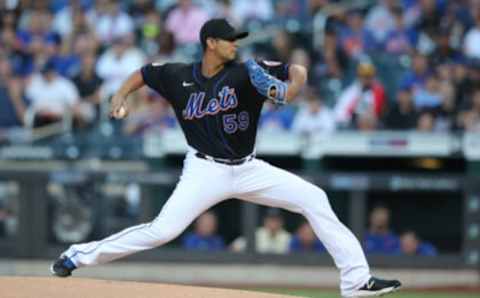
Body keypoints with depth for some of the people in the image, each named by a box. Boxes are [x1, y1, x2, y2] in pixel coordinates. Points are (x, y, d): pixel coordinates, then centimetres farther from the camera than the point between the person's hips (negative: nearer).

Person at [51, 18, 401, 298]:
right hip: (206, 170, -2)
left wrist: (288, 90, -34)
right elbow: (144, 72, 13)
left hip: (247, 169, 2)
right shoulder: (179, 76, -6)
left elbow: (298, 71, -13)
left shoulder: (245, 73, -8)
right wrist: (121, 97, -4)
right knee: (163, 229, -18)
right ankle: (79, 256, -4)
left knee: (315, 199, -9)